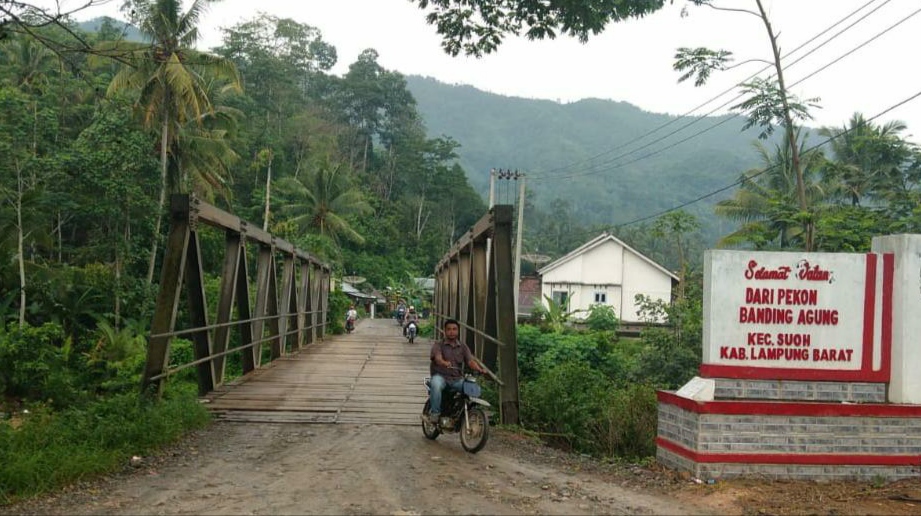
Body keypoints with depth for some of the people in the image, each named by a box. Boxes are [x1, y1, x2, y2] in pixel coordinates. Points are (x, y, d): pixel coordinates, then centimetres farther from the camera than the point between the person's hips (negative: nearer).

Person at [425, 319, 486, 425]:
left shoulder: (463, 347, 15)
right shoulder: (438, 345, 4)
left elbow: (470, 361, 0)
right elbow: (437, 358, -17)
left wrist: (479, 369, -22)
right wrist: (445, 363, -41)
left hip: (457, 379, 3)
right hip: (441, 376, -3)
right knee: (436, 384, -37)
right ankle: (435, 412, -23)